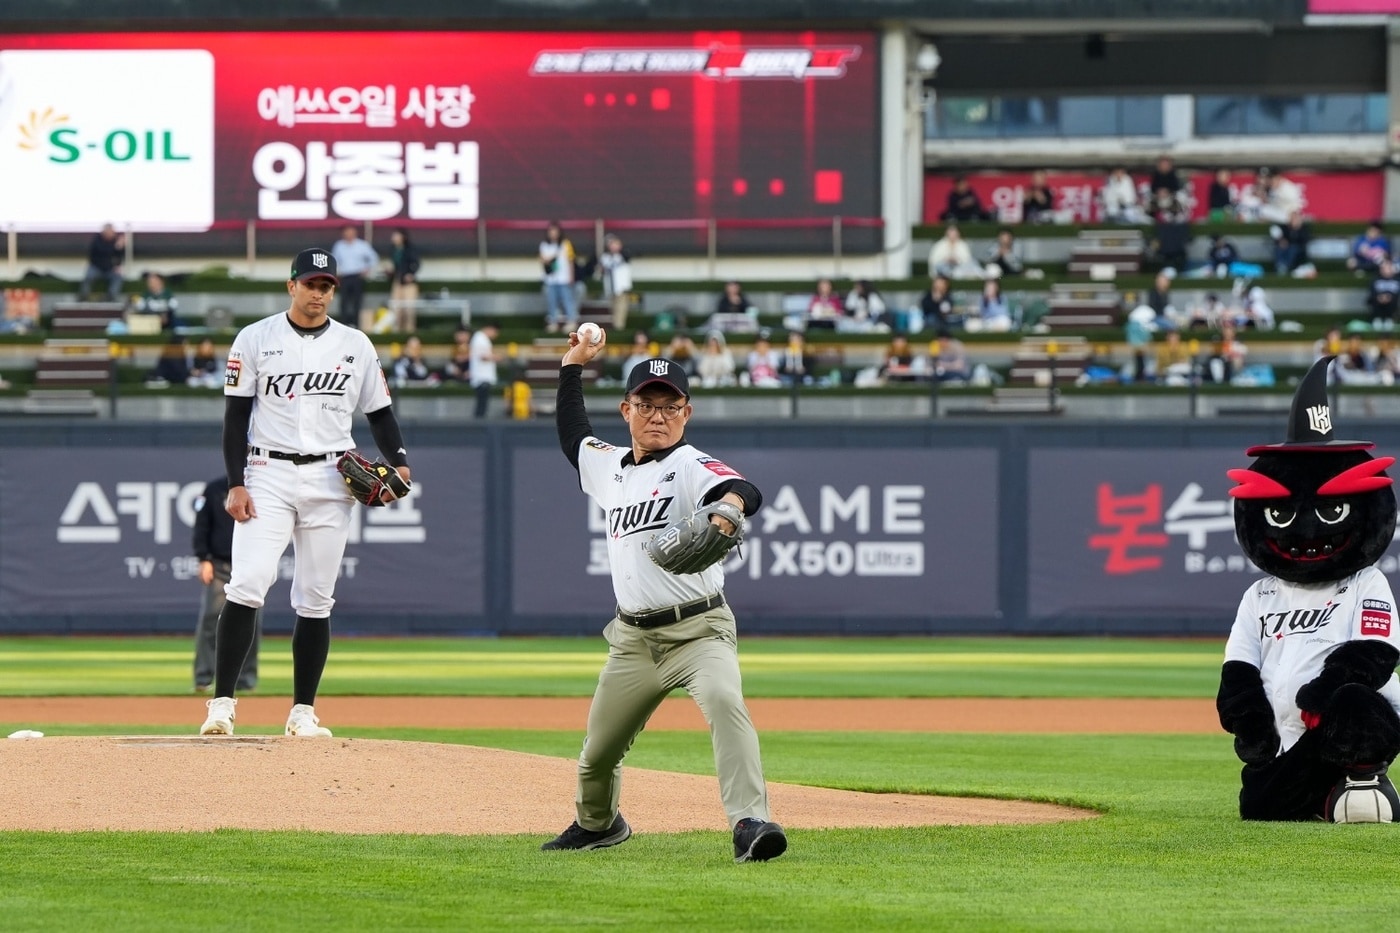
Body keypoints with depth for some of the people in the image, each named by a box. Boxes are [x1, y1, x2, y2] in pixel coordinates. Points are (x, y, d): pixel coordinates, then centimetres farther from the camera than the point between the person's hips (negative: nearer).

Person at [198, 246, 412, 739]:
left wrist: (399, 464, -5)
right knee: (248, 585, -16)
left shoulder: (356, 345, 9)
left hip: (330, 481, 3)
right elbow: (236, 416, 1)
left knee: (316, 601, 4)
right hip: (269, 476, -3)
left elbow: (380, 412, 12)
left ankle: (303, 712, 10)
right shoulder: (255, 339, 2)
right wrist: (236, 485, -8)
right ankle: (222, 703, -16)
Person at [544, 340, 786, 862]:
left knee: (724, 702, -33)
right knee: (598, 751, 13)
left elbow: (747, 491, -29)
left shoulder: (689, 467, -8)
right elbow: (571, 435, 36)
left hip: (698, 629, -6)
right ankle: (597, 824, 43)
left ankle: (750, 823, -42)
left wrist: (727, 507, -51)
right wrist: (572, 366, 33)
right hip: (632, 639, 6)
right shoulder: (608, 466, 14)